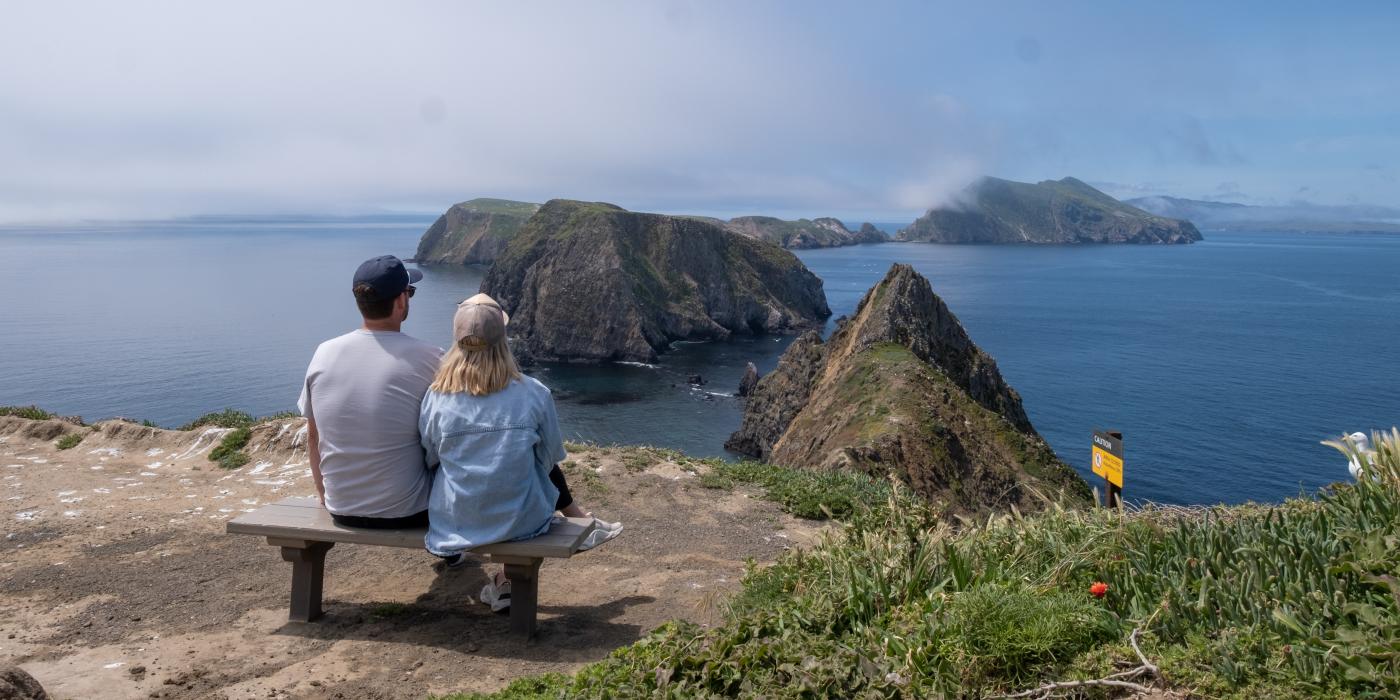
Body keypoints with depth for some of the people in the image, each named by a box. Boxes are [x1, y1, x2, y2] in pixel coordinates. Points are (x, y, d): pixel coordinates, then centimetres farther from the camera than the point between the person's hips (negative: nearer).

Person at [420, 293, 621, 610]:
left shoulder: (436, 397, -14)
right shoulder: (534, 394, -15)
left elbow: (430, 461, 1)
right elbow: (550, 458, -1)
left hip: (454, 521, 2)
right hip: (518, 520, -1)